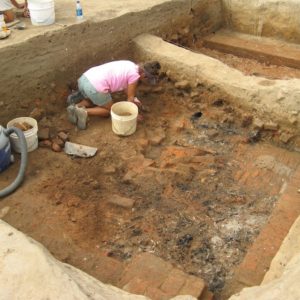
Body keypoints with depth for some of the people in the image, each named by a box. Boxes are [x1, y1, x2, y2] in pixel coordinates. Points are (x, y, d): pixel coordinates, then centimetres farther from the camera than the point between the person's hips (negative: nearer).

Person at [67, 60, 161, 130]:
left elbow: (125, 86, 33)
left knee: (95, 102, 35)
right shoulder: (135, 75, -5)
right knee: (109, 110, 17)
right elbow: (130, 98, 5)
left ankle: (76, 106, 9)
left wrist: (134, 99, 33)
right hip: (95, 87, -8)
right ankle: (84, 112, -4)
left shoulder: (129, 65, 19)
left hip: (84, 79, 8)